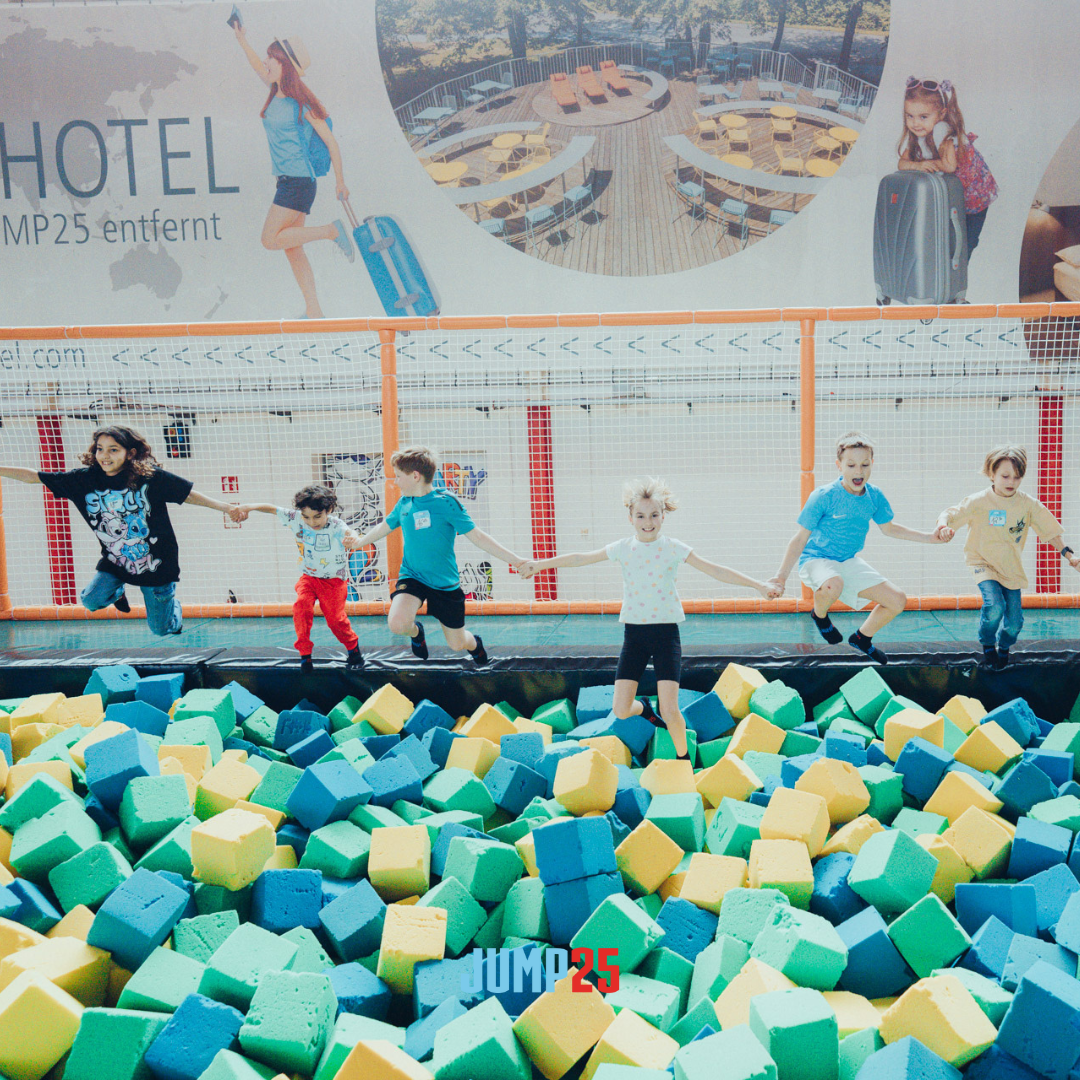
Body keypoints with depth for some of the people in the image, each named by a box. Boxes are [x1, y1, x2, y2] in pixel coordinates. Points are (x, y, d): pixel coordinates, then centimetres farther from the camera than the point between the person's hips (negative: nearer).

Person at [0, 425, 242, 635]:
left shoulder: (151, 477, -17)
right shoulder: (85, 479, -9)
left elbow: (188, 494, -7)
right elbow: (33, 476, -5)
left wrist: (223, 507, -13)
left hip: (157, 565, -3)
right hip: (115, 562, 3)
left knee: (161, 629, 4)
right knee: (91, 600, -20)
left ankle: (173, 606, 42)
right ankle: (117, 592, 18)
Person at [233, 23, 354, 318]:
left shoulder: (303, 104, -13)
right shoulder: (277, 92, 8)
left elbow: (330, 141, -8)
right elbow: (259, 67, 27)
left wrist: (340, 181, -4)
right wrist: (241, 39, 19)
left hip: (298, 182, -9)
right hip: (287, 182, 9)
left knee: (271, 240, -13)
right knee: (291, 248, 7)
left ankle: (331, 230, -3)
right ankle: (314, 311, 11)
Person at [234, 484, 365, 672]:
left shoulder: (336, 527, -25)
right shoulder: (296, 519, -12)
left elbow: (348, 533, -47)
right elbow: (273, 509, -4)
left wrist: (353, 540, -72)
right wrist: (251, 506, -21)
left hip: (334, 580, -4)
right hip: (309, 577, 4)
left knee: (335, 618, -9)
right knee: (301, 605, -22)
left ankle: (353, 648, 22)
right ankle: (304, 654, -12)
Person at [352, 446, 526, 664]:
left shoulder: (445, 502, -15)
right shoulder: (404, 503, 0)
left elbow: (476, 536, -15)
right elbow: (384, 527, 20)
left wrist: (515, 560, -21)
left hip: (445, 583, -3)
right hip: (412, 577, 3)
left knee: (457, 644, 7)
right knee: (397, 623, -26)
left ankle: (474, 644, 47)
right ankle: (416, 631, 13)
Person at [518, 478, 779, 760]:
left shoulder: (673, 549, -3)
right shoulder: (623, 548, 3)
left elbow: (715, 570, -6)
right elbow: (582, 558, 12)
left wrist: (758, 585, -12)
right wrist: (540, 564, 17)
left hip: (666, 631, -2)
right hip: (634, 632, 2)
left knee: (670, 710, -11)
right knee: (621, 710, -3)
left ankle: (684, 757, 17)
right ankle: (643, 707, 34)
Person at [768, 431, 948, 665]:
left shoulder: (874, 496, -2)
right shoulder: (823, 496, -18)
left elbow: (889, 528, 18)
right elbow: (800, 538, -14)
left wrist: (929, 538, 12)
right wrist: (781, 576, -21)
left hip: (849, 562, 6)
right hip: (816, 560, -6)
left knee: (897, 601, 0)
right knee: (833, 585, -41)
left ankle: (862, 637, 28)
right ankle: (819, 615, -3)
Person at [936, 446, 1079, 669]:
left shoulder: (1028, 504, -5)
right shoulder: (979, 501, -13)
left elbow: (1050, 531, 3)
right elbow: (949, 514, -12)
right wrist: (944, 527, -35)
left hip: (1011, 567, 3)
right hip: (983, 562, -3)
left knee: (1015, 620, 0)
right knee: (994, 606, -26)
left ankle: (1003, 646, 36)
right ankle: (987, 645, 5)